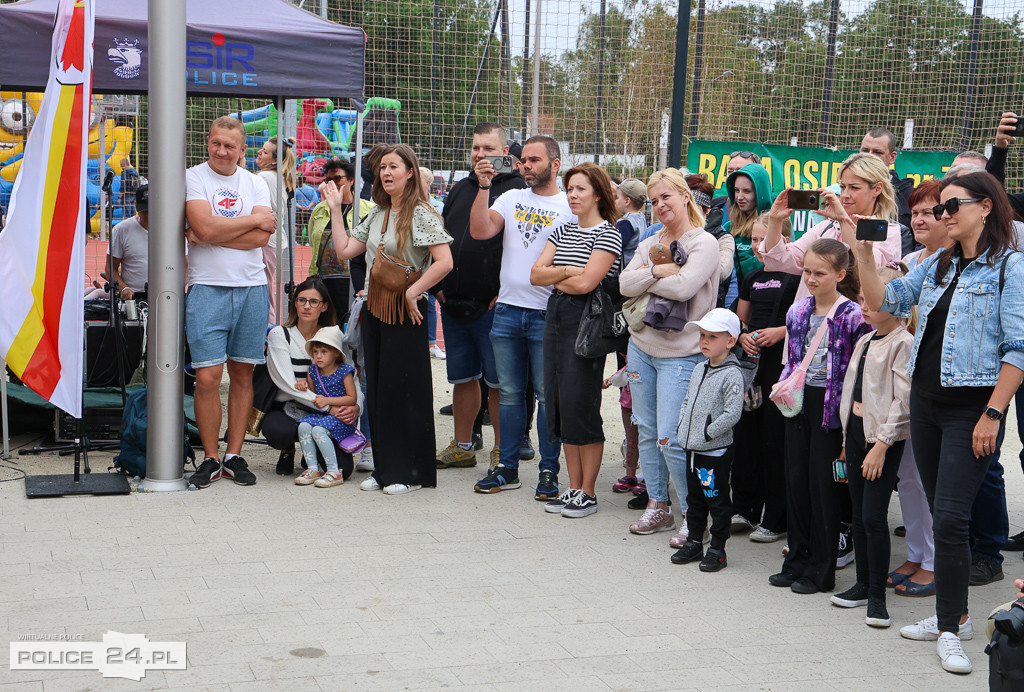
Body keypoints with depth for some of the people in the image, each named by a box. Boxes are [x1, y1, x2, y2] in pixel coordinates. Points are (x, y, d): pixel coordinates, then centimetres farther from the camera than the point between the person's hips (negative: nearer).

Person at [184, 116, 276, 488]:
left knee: (242, 374, 7)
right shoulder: (193, 178, 1)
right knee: (208, 378, -6)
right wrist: (255, 219, -6)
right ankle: (210, 459, 7)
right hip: (207, 289, -3)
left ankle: (234, 455, 16)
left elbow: (260, 239, -5)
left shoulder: (256, 185, 10)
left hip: (252, 289, 3)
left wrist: (207, 236, -11)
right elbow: (206, 227, -15)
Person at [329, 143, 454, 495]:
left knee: (405, 390, -3)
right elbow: (344, 251, 12)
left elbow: (444, 261, -18)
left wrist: (412, 293, -17)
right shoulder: (376, 215, 13)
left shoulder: (421, 214, -9)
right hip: (374, 310, 7)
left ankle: (410, 473, 7)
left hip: (405, 314, -7)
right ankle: (384, 469, 18)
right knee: (377, 389, 9)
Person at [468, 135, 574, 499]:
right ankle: (508, 469, 18)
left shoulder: (570, 207, 0)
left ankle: (549, 471, 10)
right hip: (507, 310, 4)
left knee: (548, 395, 1)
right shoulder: (511, 198, 11)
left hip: (548, 315, -4)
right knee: (509, 392, 10)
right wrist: (483, 186, -10)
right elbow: (479, 231, -4)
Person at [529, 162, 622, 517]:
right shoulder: (563, 230, 15)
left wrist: (555, 278, -2)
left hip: (586, 321, -8)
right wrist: (568, 272, -9)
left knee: (581, 405, -5)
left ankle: (588, 493, 5)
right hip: (556, 317, 8)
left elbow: (586, 283, -18)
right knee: (560, 404, 9)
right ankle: (573, 487, 18)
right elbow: (536, 274, 6)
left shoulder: (607, 234, -8)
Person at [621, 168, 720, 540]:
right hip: (641, 345, 7)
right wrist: (657, 271, -15)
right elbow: (625, 283, -1)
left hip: (680, 353, -7)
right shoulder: (650, 243, 13)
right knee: (646, 430, 11)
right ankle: (657, 506, 23)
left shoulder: (704, 243, -8)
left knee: (670, 438, -10)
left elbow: (684, 286, -23)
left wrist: (645, 279, -9)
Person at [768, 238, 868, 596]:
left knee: (823, 483, -1)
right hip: (799, 402, 6)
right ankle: (797, 561, 22)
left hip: (831, 405, -6)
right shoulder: (798, 312, 8)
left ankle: (821, 570, 10)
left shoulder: (853, 315, -10)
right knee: (795, 479, 10)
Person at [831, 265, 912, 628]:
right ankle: (863, 584, 23)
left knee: (873, 516, -9)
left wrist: (882, 444, -19)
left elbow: (903, 399, -16)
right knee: (858, 513, 12)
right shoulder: (865, 341, 14)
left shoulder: (903, 344, -12)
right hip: (856, 429, 8)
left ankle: (877, 596, 0)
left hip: (884, 436, -8)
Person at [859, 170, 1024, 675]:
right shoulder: (937, 264, 12)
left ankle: (950, 629, 0)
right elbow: (885, 303, 12)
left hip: (972, 407, -7)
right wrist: (863, 254, 0)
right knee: (941, 515, 13)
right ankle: (952, 614, 24)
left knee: (950, 518, -10)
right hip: (925, 401, 7)